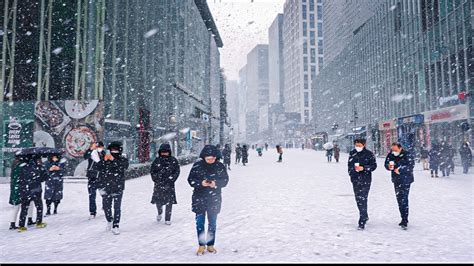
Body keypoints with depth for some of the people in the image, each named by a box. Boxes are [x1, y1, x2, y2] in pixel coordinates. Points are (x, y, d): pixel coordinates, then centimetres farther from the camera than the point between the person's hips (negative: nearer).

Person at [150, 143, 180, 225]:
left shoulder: (173, 160, 2)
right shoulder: (157, 160, 6)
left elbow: (177, 171, 3)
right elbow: (152, 171, 11)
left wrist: (172, 179, -6)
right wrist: (156, 178, -1)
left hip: (169, 184, -1)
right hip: (159, 184, 1)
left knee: (169, 202, -1)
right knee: (158, 200, 2)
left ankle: (167, 219, 12)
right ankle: (159, 213, 34)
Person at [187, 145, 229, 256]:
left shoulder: (220, 166, -4)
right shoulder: (197, 166, -6)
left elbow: (225, 179, 2)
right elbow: (191, 180, -2)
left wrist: (216, 183, -18)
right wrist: (200, 183, -21)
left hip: (214, 198, 1)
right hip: (199, 198, -1)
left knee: (212, 222, 10)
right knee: (200, 221, 0)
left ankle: (210, 245, 26)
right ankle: (201, 245, 17)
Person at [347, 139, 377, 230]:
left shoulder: (369, 154, -5)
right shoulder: (352, 153, 8)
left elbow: (374, 165, -3)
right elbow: (349, 165, 19)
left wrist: (364, 168, -16)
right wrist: (351, 173, 14)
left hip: (365, 180, -5)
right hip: (355, 179, 5)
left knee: (363, 200, -11)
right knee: (358, 199, 13)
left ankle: (362, 222, -8)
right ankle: (365, 216, 34)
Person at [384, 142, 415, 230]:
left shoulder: (407, 155, -10)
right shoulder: (391, 155, 6)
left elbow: (411, 166, -14)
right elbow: (386, 164, 10)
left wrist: (400, 170, -20)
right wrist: (389, 166, -12)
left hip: (405, 180, -6)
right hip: (396, 181, 6)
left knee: (403, 200, -12)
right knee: (399, 199, 12)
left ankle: (405, 221, -9)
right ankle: (404, 219, 24)